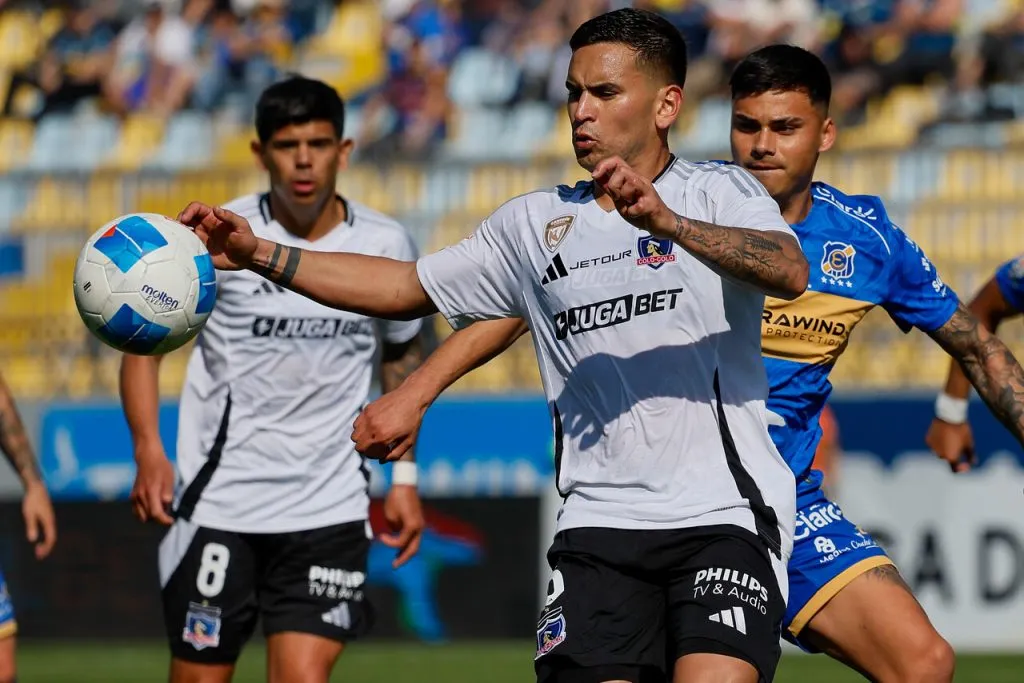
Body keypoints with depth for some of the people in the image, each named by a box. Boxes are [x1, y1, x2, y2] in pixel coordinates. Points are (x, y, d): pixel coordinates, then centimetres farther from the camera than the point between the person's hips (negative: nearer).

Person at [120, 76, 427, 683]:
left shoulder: (385, 245, 1)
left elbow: (403, 354, 17)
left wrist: (405, 475, 12)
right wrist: (149, 450, -12)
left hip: (331, 508, 1)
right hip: (217, 504, -1)